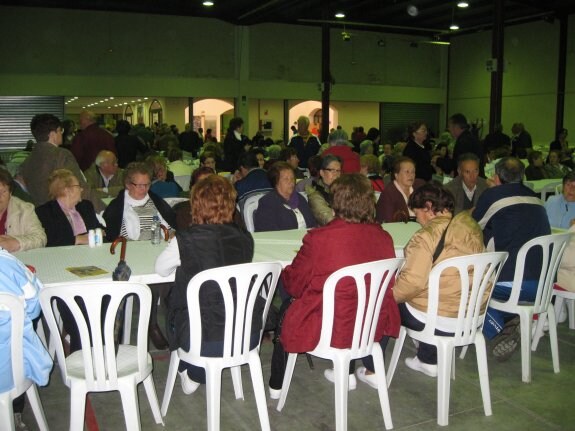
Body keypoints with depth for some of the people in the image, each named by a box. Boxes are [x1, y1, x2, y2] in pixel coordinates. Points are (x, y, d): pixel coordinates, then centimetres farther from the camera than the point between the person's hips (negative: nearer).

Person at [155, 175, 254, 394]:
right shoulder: (244, 238, -5)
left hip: (204, 342, -3)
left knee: (172, 300, 28)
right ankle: (197, 373, 43)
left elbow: (161, 269, 2)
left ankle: (191, 374, 36)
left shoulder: (186, 240, -15)